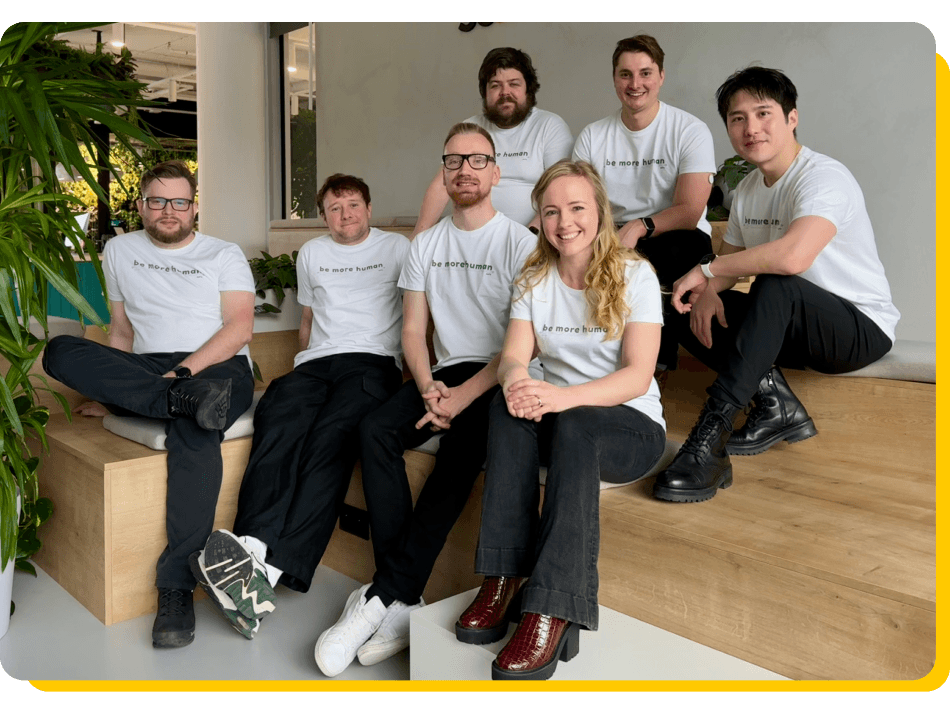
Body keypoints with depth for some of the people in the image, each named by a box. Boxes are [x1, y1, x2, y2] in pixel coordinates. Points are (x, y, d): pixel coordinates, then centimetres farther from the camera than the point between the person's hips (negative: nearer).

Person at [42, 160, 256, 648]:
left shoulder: (224, 255, 10)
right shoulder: (119, 250, 21)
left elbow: (240, 325, -3)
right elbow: (121, 328, 22)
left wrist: (184, 370, -17)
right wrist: (109, 391, 9)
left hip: (217, 368, -3)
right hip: (142, 373, 4)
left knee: (192, 428, -38)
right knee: (60, 351, -22)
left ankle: (176, 587, -36)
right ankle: (187, 399, -35)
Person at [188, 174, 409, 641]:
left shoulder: (396, 248, 16)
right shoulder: (311, 253, 28)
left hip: (373, 362, -3)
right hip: (316, 361, 4)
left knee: (330, 436, -35)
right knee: (278, 419, -32)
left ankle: (270, 572, -50)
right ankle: (252, 547, -53)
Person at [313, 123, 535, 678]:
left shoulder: (520, 242, -1)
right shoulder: (426, 245, 15)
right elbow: (413, 330, 10)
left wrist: (466, 395, -19)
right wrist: (429, 388, -10)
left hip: (499, 380, -4)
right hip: (445, 374, 5)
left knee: (463, 443, -33)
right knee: (376, 429, -23)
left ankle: (386, 597, -26)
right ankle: (404, 597, -25)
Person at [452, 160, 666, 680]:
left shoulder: (634, 276, -6)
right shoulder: (533, 280, 6)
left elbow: (638, 376, -17)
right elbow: (513, 355, -7)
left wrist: (565, 397, -36)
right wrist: (516, 377, -34)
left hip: (630, 425, -3)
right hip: (560, 419, 3)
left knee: (573, 425, -37)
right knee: (509, 406, -30)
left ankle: (552, 612, -43)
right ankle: (503, 581, -33)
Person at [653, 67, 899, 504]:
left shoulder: (824, 178, -20)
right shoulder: (748, 189, 7)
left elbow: (792, 256, -39)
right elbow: (730, 261, 12)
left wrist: (707, 269, -26)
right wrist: (706, 291, -12)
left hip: (864, 328, -8)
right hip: (797, 331, 8)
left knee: (775, 286, -38)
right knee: (689, 312, -7)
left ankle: (710, 436, -38)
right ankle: (778, 407, -9)